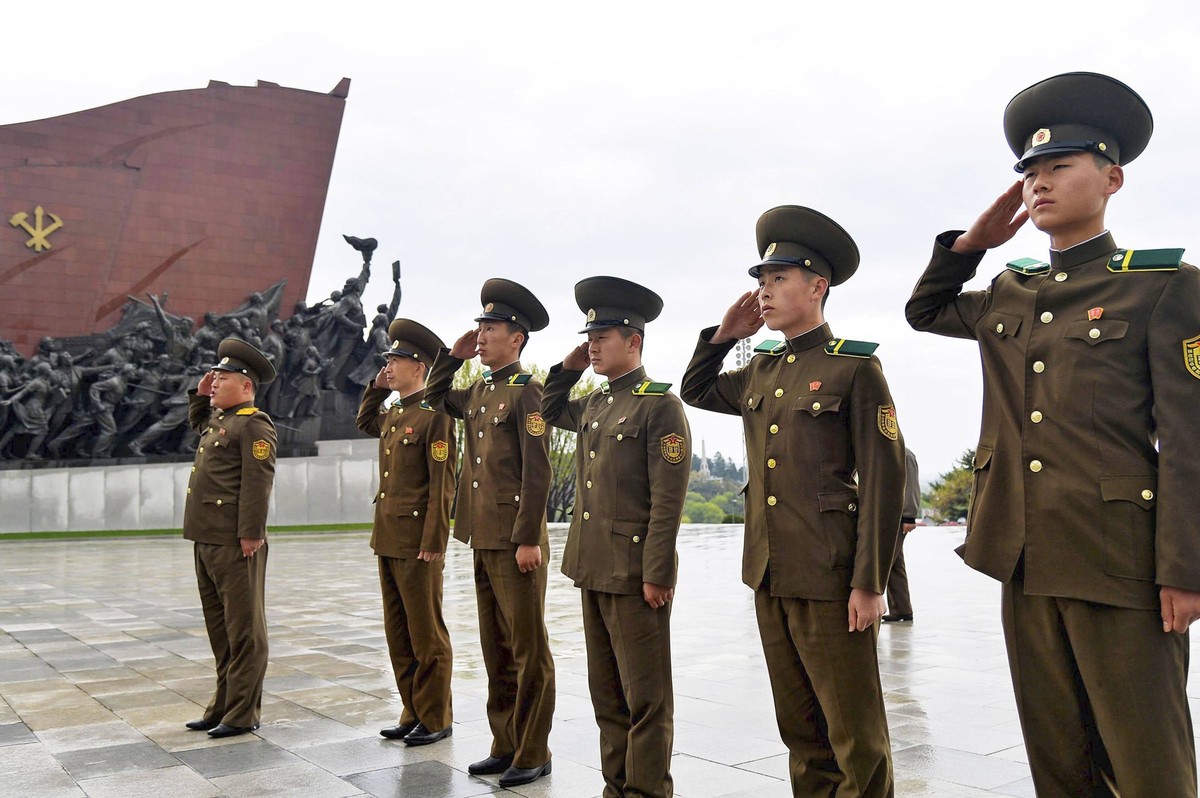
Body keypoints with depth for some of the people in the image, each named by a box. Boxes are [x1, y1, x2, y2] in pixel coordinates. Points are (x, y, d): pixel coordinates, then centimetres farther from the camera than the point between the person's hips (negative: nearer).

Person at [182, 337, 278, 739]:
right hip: (206, 541, 10)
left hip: (234, 544, -10)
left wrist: (250, 534, -23)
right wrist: (200, 395, 23)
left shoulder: (254, 424, -11)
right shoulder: (217, 420, 18)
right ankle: (223, 705, 27)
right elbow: (196, 422, 43)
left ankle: (243, 715, 6)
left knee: (243, 629, -1)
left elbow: (258, 481, -19)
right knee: (219, 627, 16)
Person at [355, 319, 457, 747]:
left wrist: (433, 544, -19)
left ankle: (436, 719, 15)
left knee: (426, 635, 3)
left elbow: (442, 485, -16)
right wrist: (376, 388, 18)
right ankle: (413, 713, 26)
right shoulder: (392, 413, 12)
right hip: (388, 539, 9)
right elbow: (365, 423, 35)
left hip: (418, 543, -9)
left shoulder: (434, 415, -13)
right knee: (398, 634, 15)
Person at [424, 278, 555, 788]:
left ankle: (533, 755, 13)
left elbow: (537, 473, -16)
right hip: (484, 540, 8)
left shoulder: (526, 392, -11)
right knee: (496, 650, 15)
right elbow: (433, 397, 31)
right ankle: (505, 746, 26)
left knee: (527, 651, 2)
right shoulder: (478, 393, 12)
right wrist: (452, 355, 16)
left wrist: (528, 539, -20)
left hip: (516, 542, -8)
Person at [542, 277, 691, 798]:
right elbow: (550, 411, 33)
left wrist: (657, 575, -18)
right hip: (592, 569, 8)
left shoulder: (660, 405, -12)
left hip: (635, 573, -8)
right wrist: (569, 368, 15)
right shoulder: (594, 404, 11)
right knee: (606, 693, 16)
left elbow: (668, 500, -16)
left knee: (645, 697, 3)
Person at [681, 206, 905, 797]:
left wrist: (869, 584, -14)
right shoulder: (759, 372, 11)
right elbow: (695, 391, 28)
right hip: (769, 574, 7)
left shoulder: (855, 366, -7)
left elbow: (884, 478, -11)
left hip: (830, 577, -6)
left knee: (854, 737, 4)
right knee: (800, 730, 17)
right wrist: (724, 333, 11)